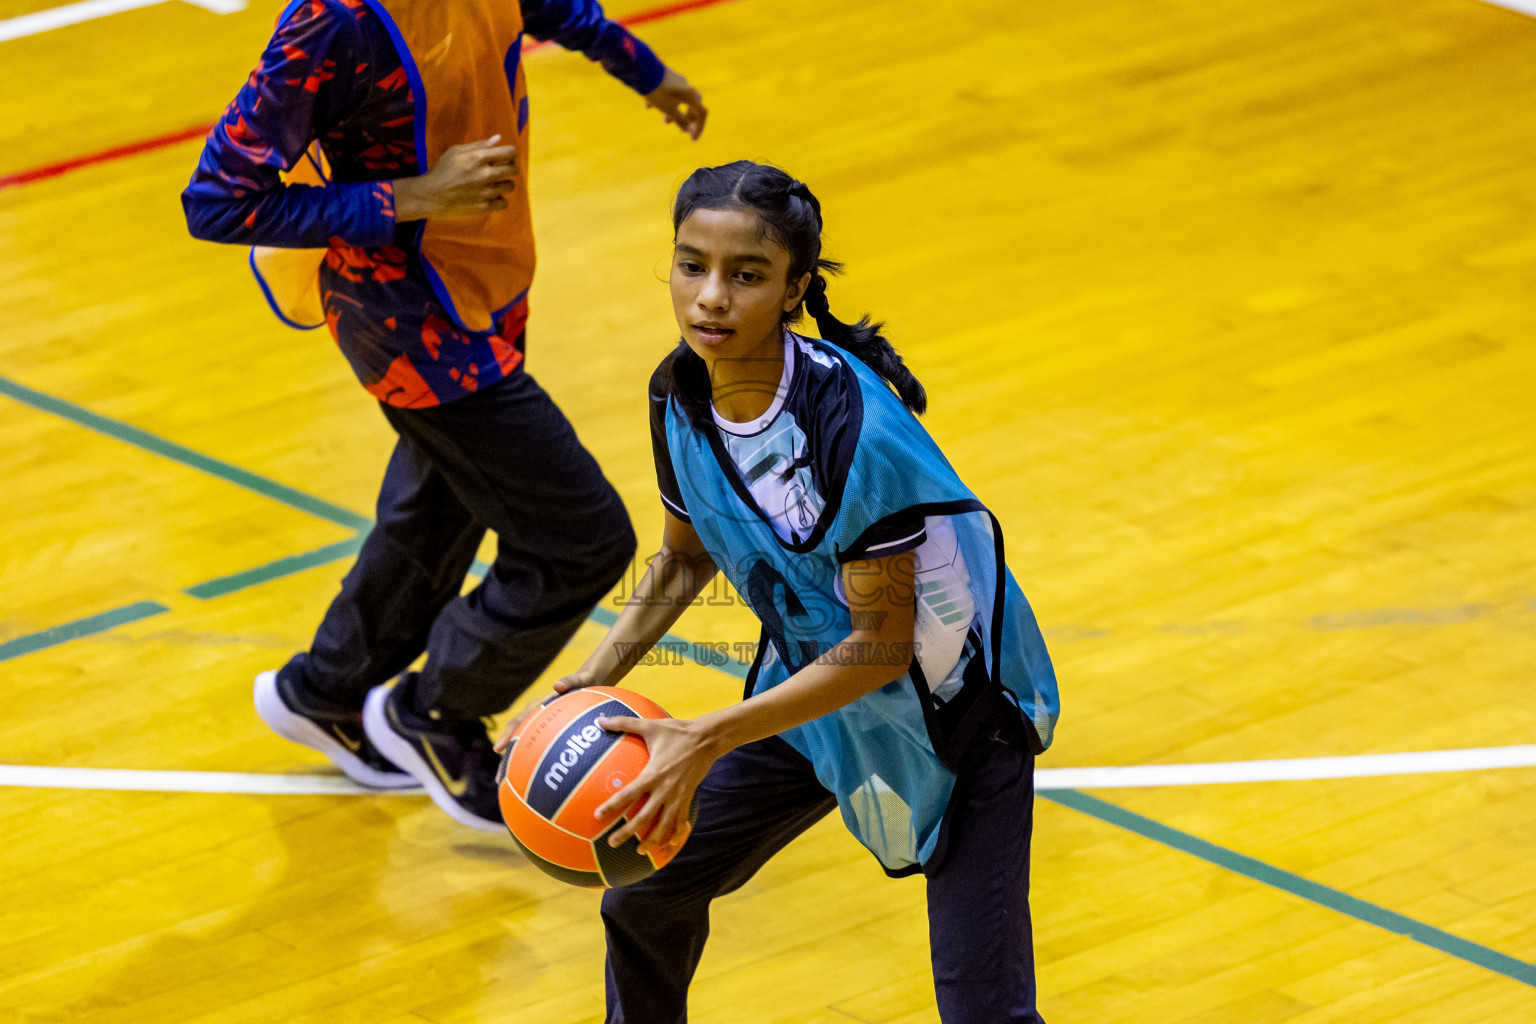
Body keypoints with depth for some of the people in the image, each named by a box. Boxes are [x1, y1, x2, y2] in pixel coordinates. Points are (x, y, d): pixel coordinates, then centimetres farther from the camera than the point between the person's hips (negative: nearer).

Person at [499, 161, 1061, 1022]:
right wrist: (596, 683, -3)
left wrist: (710, 739, -29)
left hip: (956, 714, -7)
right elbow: (688, 556, 8)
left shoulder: (855, 424, -33)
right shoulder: (681, 395, -11)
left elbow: (881, 646, -26)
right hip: (810, 691, 7)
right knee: (644, 893, 15)